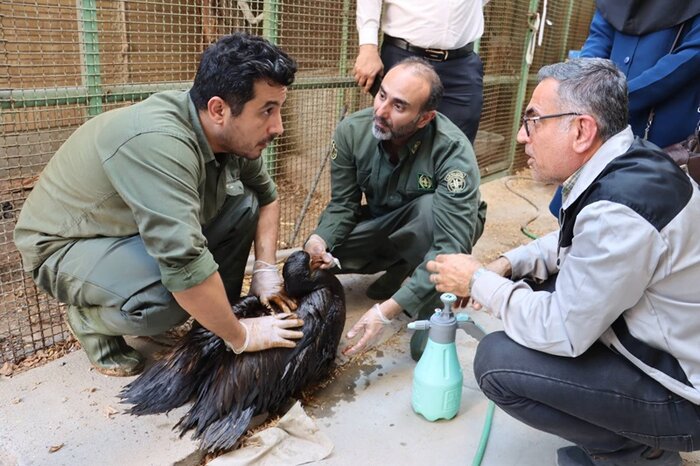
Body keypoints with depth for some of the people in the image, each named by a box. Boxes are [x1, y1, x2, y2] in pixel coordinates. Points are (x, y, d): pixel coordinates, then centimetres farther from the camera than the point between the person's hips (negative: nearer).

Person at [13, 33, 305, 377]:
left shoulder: (230, 132, -13)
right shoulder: (158, 143, -38)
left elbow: (266, 195, 4)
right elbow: (184, 263, -42)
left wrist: (265, 268, -8)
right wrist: (240, 337, -30)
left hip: (139, 230, 7)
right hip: (66, 245, -7)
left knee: (244, 204, -8)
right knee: (171, 295, -34)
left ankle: (215, 315, 4)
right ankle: (88, 316, -2)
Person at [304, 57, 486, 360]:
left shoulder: (453, 152, -33)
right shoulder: (352, 130, -20)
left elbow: (452, 247, -38)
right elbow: (342, 204, -9)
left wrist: (389, 309, -46)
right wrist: (320, 239, -32)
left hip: (437, 224, -3)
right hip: (382, 221, 4)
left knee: (430, 205, -38)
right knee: (313, 259, -18)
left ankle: (432, 310, -15)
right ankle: (401, 265, 7)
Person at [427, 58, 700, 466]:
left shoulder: (618, 212, -32)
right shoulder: (630, 160, -2)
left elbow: (562, 333, -25)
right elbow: (579, 242, 15)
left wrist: (478, 282, -12)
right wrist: (509, 265, 1)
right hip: (660, 341, 9)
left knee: (497, 361, -17)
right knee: (533, 286, 10)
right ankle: (619, 433, 17)